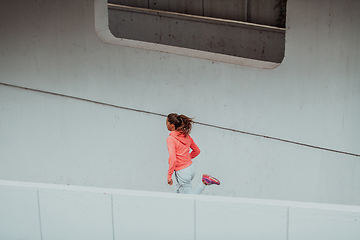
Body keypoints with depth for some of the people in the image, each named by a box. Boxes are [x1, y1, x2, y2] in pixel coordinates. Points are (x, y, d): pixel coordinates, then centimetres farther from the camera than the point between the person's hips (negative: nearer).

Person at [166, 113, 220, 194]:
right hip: (191, 168, 8)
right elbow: (197, 151, 13)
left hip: (182, 172, -8)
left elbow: (172, 159, -28)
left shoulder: (171, 139, -19)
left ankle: (204, 182, -9)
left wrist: (169, 176, -18)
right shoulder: (186, 136, 3)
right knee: (179, 191, 27)